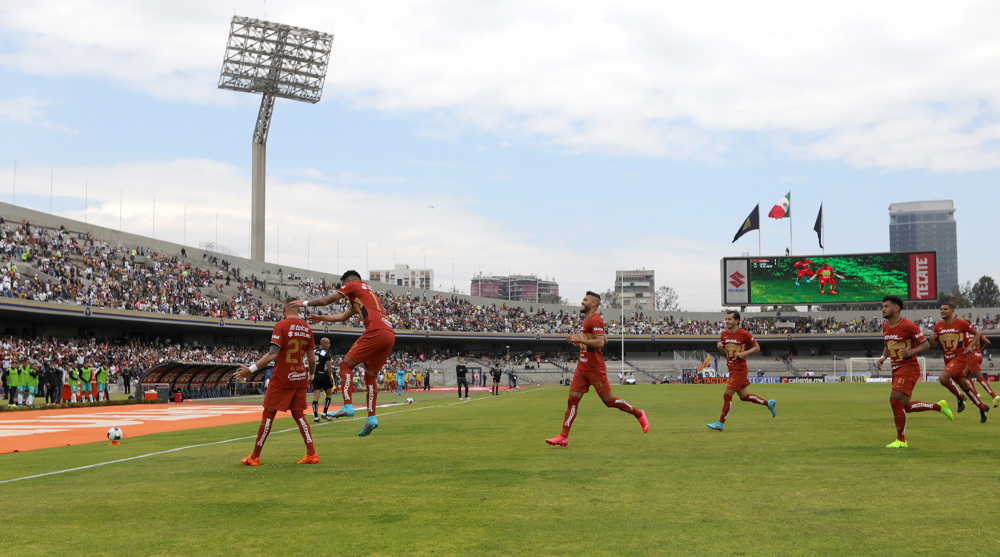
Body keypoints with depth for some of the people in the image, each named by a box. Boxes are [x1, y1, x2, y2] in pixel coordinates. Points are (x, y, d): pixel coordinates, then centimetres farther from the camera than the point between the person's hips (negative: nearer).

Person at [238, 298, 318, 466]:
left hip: (281, 379, -5)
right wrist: (311, 374, 25)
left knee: (268, 414, 3)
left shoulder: (281, 326, -10)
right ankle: (311, 454, 5)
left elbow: (272, 354, -20)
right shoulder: (307, 328, 7)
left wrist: (251, 369, -16)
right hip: (300, 379, 5)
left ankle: (254, 457, 9)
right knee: (298, 414, 13)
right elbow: (312, 360, 7)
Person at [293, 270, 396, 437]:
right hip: (390, 334, 8)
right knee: (370, 375, 13)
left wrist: (305, 303, 25)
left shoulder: (354, 285, 11)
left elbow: (327, 300, 11)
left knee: (345, 365, -1)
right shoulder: (367, 292, 35)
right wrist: (321, 318, 50)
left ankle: (348, 406, -12)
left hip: (376, 332, -8)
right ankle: (371, 417, 5)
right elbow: (343, 316, 43)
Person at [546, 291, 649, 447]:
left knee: (609, 400, -1)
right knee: (572, 399, -1)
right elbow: (605, 340, 26)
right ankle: (563, 437, -4)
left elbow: (600, 342, -25)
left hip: (595, 367, -9)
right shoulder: (587, 320, 18)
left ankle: (639, 414, 18)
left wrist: (579, 339, -21)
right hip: (582, 367, 9)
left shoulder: (595, 320, -13)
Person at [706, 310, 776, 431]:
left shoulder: (744, 334, -13)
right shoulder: (724, 334, 7)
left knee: (727, 395, -8)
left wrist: (745, 353, -19)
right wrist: (720, 347, -4)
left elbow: (757, 348, -3)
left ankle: (721, 423, 2)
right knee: (744, 396, 16)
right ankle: (769, 403, 34)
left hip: (740, 369, -8)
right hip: (731, 368, 8)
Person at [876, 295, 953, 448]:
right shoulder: (885, 326, 10)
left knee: (895, 400, -17)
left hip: (909, 368, -9)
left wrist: (911, 352, -29)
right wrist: (882, 358, 4)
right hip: (896, 370, 9)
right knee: (905, 406, 12)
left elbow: (925, 344, -11)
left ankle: (901, 440, -5)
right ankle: (939, 406, 32)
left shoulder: (908, 326, -14)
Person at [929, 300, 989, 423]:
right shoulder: (938, 326, 3)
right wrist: (932, 339, -11)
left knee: (943, 378, -24)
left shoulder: (961, 323, -9)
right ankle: (982, 408, 28)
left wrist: (970, 346, -12)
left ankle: (960, 398, -1)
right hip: (948, 360, 6)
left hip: (960, 357, -6)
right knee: (964, 385, 12)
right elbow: (934, 344, 12)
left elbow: (977, 334, 3)